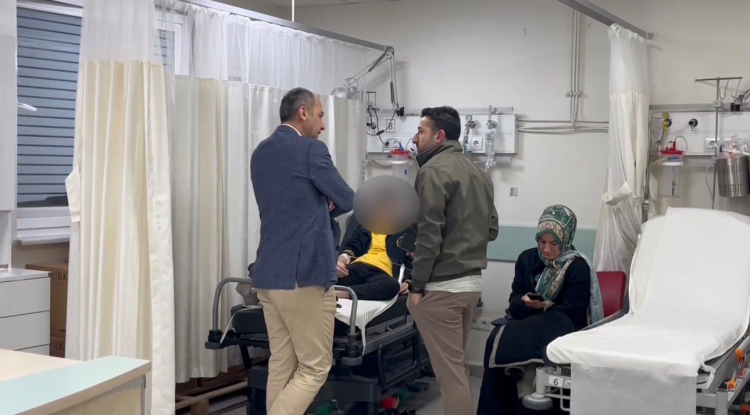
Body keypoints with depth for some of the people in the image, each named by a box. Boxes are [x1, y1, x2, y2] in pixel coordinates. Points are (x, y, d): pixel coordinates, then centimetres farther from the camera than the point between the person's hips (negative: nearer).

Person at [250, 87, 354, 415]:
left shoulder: (260, 152, 13)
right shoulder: (311, 150, -11)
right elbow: (347, 201, -1)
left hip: (268, 274, 8)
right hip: (304, 274, -8)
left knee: (281, 365, 12)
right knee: (315, 368, 1)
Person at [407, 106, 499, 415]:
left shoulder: (434, 170, -12)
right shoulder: (477, 172, 13)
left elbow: (429, 234, -18)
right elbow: (491, 229, 17)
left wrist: (417, 285, -12)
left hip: (442, 285, -9)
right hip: (472, 281, 9)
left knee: (448, 370, -2)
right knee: (456, 364, 18)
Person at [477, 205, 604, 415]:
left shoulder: (578, 267, -8)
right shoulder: (527, 258, 8)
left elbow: (571, 313, -14)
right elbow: (514, 298, 4)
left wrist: (545, 307, -28)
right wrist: (524, 302, -19)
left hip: (563, 331, -5)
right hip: (529, 324, 5)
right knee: (497, 338, -27)